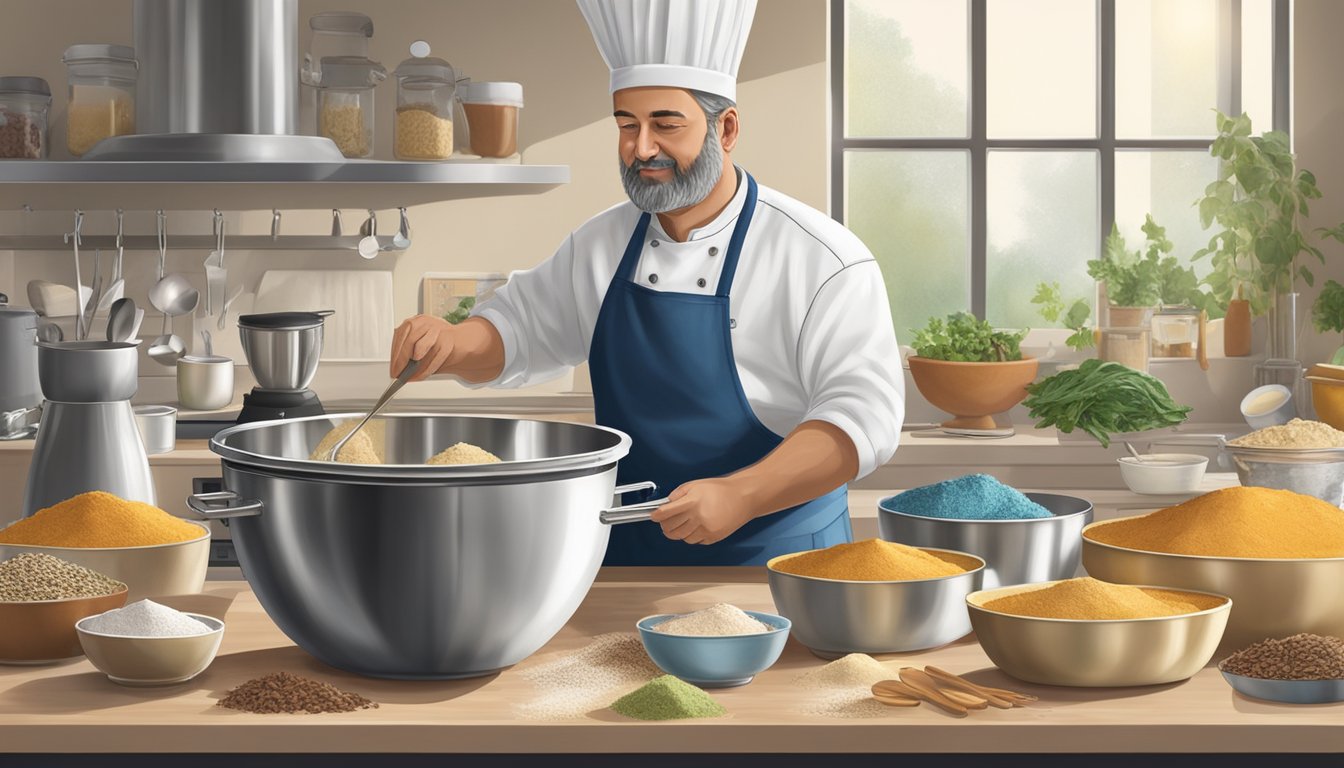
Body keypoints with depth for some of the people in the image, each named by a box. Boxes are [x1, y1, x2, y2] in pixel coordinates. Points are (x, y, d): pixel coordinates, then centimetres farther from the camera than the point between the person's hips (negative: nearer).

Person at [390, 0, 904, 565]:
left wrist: (738, 496, -29)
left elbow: (865, 412, -18)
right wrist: (453, 345, -5)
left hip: (775, 562, -4)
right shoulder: (601, 246, 7)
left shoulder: (822, 259, -12)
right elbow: (517, 331, 19)